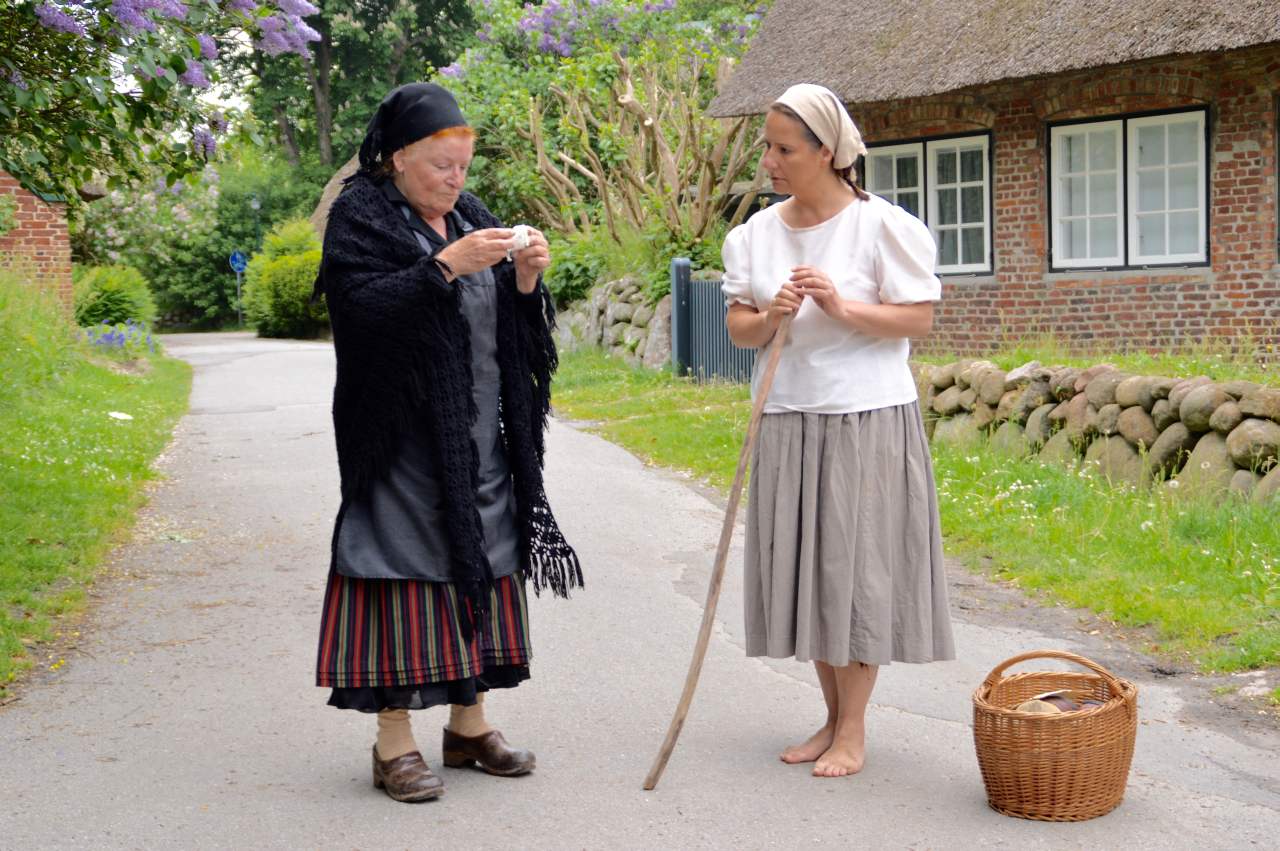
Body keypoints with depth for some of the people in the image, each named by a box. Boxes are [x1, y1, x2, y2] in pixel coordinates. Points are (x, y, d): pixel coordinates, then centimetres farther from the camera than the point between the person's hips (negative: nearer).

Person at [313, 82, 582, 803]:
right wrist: (447, 264, -25)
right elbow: (364, 306, -19)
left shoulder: (471, 216, 15)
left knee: (480, 563, 8)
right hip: (405, 439, -6)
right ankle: (396, 743, 0)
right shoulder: (359, 216, -3)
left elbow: (513, 323, 14)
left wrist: (526, 277, -7)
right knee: (407, 568, -7)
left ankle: (470, 724, 19)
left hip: (481, 440, 7)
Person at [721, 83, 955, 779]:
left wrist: (842, 308, -21)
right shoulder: (756, 233, 7)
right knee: (805, 565, 9)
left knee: (857, 563, -1)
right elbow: (738, 329, 7)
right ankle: (833, 716, 23)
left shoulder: (882, 225, -8)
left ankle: (853, 731, 9)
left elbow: (919, 318, -9)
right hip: (788, 419, 5)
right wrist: (769, 318, -15)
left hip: (866, 420, -5)